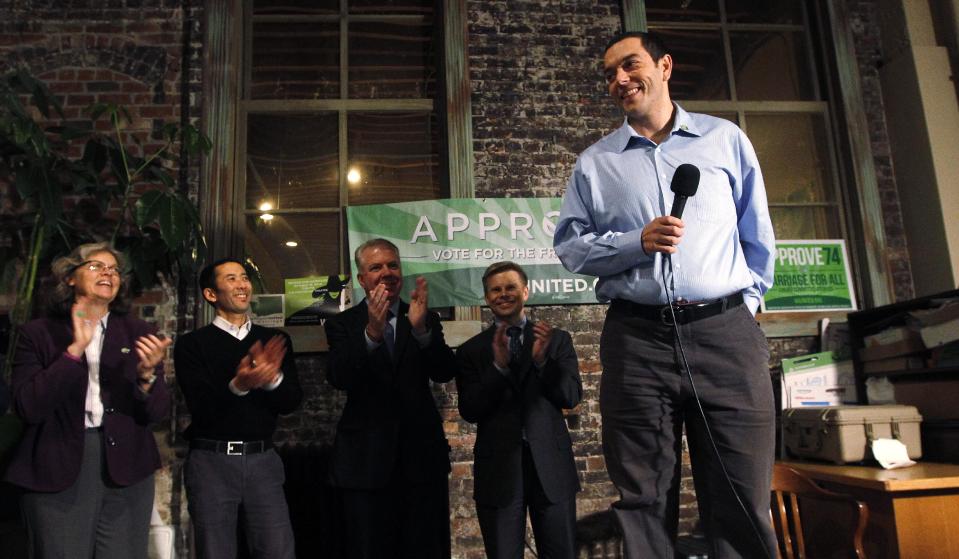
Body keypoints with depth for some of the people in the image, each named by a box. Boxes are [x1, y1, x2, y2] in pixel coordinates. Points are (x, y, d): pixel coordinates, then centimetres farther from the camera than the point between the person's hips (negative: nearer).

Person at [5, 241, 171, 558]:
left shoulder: (138, 334, 4)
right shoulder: (38, 333, 1)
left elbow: (158, 413, 1)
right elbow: (28, 408, -10)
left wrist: (147, 374, -19)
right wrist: (74, 349, -16)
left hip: (126, 472, 2)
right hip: (57, 474, -1)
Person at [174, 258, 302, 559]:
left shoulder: (274, 341, 8)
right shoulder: (192, 344, -1)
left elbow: (291, 401, 1)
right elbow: (201, 407, -11)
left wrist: (272, 378, -20)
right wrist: (237, 386, -30)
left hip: (262, 459, 2)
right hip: (211, 461, -2)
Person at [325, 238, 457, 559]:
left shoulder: (426, 319, 5)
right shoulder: (342, 324, 1)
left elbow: (445, 373, -9)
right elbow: (338, 378, -16)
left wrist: (421, 330, -27)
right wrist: (371, 333, -32)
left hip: (422, 456, 1)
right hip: (367, 460, -1)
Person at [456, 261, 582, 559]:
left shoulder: (557, 339, 4)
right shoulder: (471, 350, 3)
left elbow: (571, 397, -4)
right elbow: (470, 411, -6)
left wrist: (542, 359, -20)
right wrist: (498, 365, -19)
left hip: (550, 465, 1)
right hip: (498, 469, 0)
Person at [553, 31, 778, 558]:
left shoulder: (726, 139, 13)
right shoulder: (593, 163, 12)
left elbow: (757, 235, 17)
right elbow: (569, 246, 8)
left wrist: (749, 299, 13)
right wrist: (637, 243, -6)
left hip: (725, 332, 0)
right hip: (637, 337, 0)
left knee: (743, 501, 1)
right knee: (644, 502, 5)